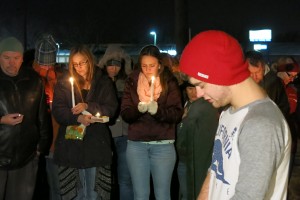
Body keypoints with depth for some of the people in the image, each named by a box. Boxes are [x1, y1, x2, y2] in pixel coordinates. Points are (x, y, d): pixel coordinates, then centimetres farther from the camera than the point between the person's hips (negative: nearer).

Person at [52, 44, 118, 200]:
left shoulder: (104, 82, 8)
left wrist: (87, 106, -15)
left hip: (96, 143, 0)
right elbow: (58, 111, -3)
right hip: (71, 143, 0)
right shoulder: (64, 83, 7)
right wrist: (77, 118, -21)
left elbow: (112, 108, -1)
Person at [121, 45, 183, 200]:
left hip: (163, 144, -1)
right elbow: (125, 113, 0)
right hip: (136, 144, 2)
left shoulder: (169, 82, 0)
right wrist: (138, 109, -21)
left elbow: (177, 113, -7)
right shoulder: (132, 82, 5)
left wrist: (158, 110, -25)